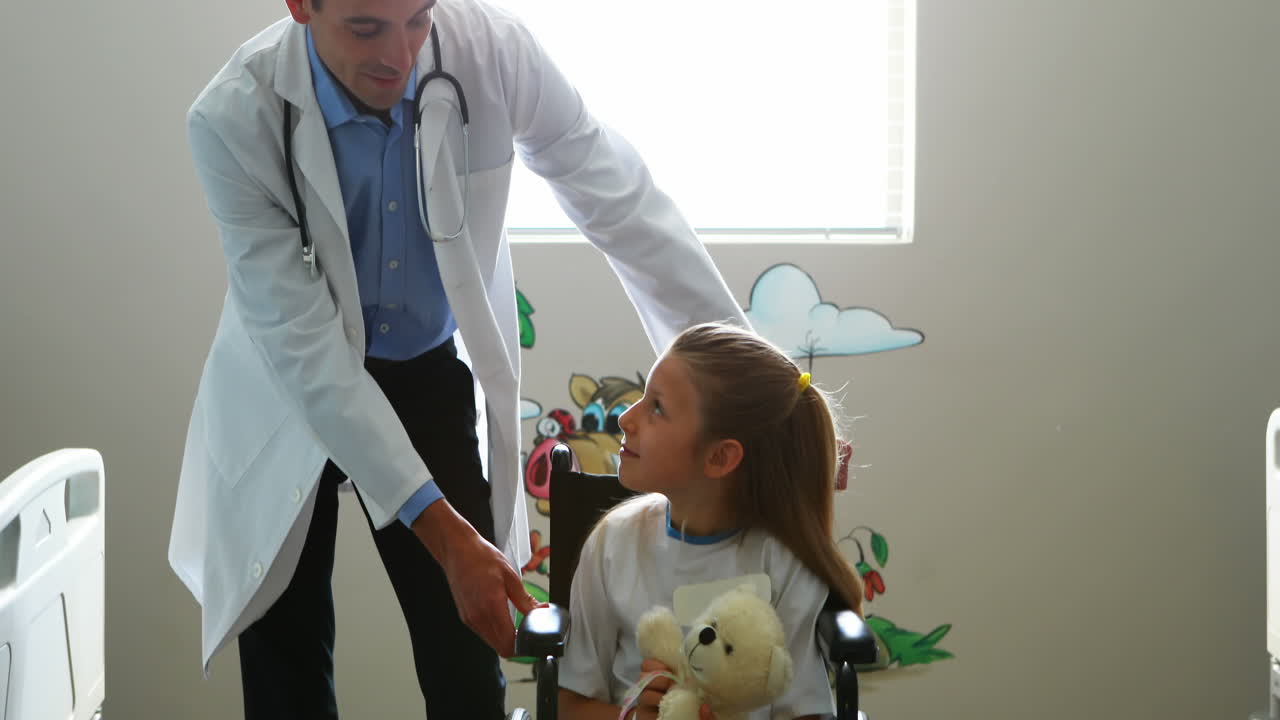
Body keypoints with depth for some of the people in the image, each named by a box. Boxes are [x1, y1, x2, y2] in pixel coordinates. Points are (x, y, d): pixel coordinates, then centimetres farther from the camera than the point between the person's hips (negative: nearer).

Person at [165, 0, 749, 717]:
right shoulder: (235, 120, -28)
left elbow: (621, 201, -14)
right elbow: (302, 346, -28)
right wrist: (445, 532, -33)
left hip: (431, 372, 1)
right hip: (290, 387, -1)